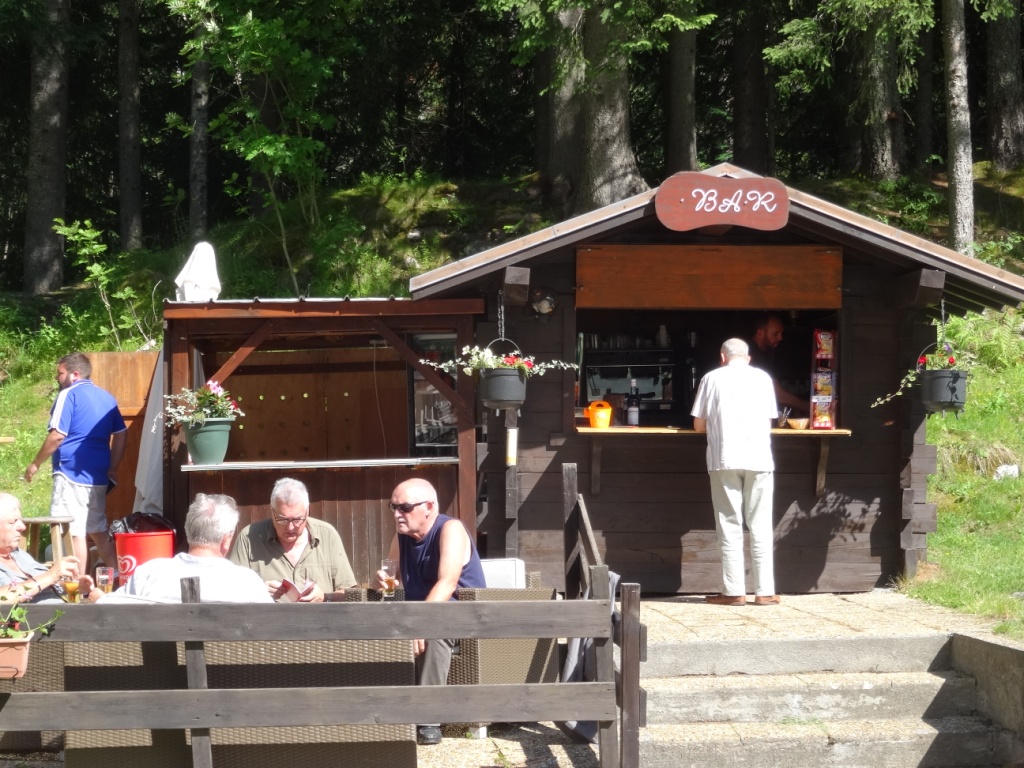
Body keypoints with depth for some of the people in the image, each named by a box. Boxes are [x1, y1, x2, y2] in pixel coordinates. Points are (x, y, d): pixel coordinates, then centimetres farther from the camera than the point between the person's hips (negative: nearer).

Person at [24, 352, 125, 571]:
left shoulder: (69, 394, -9)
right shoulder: (106, 397, 13)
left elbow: (57, 435, -15)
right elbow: (121, 434, 15)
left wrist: (35, 464, -5)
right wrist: (112, 468, 19)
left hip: (72, 474, -8)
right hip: (98, 477, 8)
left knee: (74, 533, -3)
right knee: (98, 532, 16)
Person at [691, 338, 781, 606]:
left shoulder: (712, 378, 6)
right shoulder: (762, 378, 9)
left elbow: (699, 425, 7)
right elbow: (769, 419, 14)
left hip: (724, 459, -1)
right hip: (759, 458, 1)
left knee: (730, 526, 3)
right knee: (760, 527, 5)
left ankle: (733, 591, 1)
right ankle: (764, 591, 4)